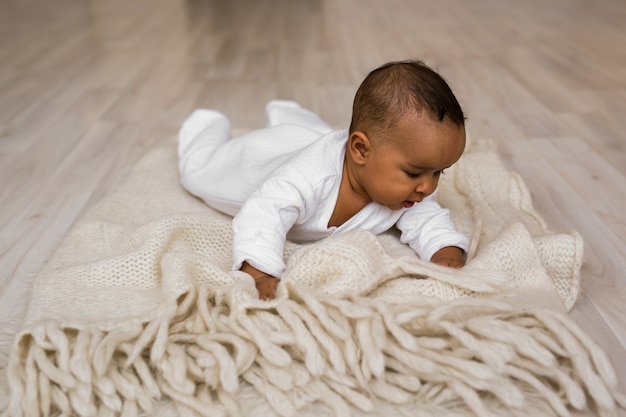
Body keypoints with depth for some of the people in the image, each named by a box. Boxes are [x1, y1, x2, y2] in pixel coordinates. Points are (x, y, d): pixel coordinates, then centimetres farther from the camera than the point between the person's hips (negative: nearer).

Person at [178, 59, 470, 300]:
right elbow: (261, 217, -59)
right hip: (259, 159, -4)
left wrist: (448, 255, -47)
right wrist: (260, 277, -72)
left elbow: (429, 222, -27)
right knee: (197, 170, 25)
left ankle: (285, 113, 67)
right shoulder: (312, 176, -55)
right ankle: (212, 124, 50)